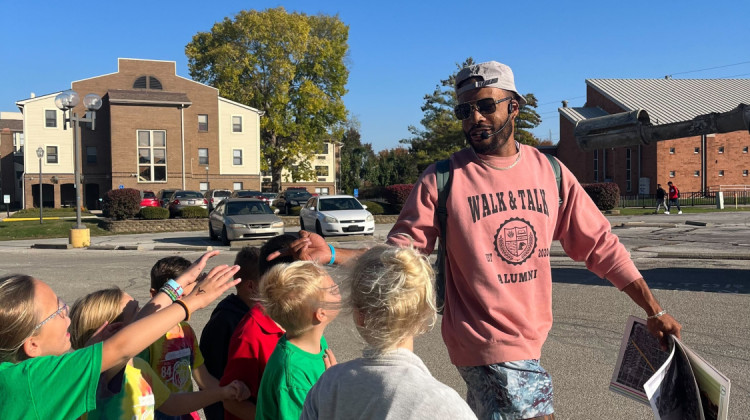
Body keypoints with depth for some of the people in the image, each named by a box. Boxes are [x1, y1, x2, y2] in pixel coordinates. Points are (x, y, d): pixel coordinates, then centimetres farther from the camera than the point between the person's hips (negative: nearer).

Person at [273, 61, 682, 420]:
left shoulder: (550, 172, 1)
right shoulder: (442, 180, -10)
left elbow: (600, 244, 3)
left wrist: (654, 310, 3)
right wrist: (331, 254, -26)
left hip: (531, 337, 5)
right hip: (490, 345, -5)